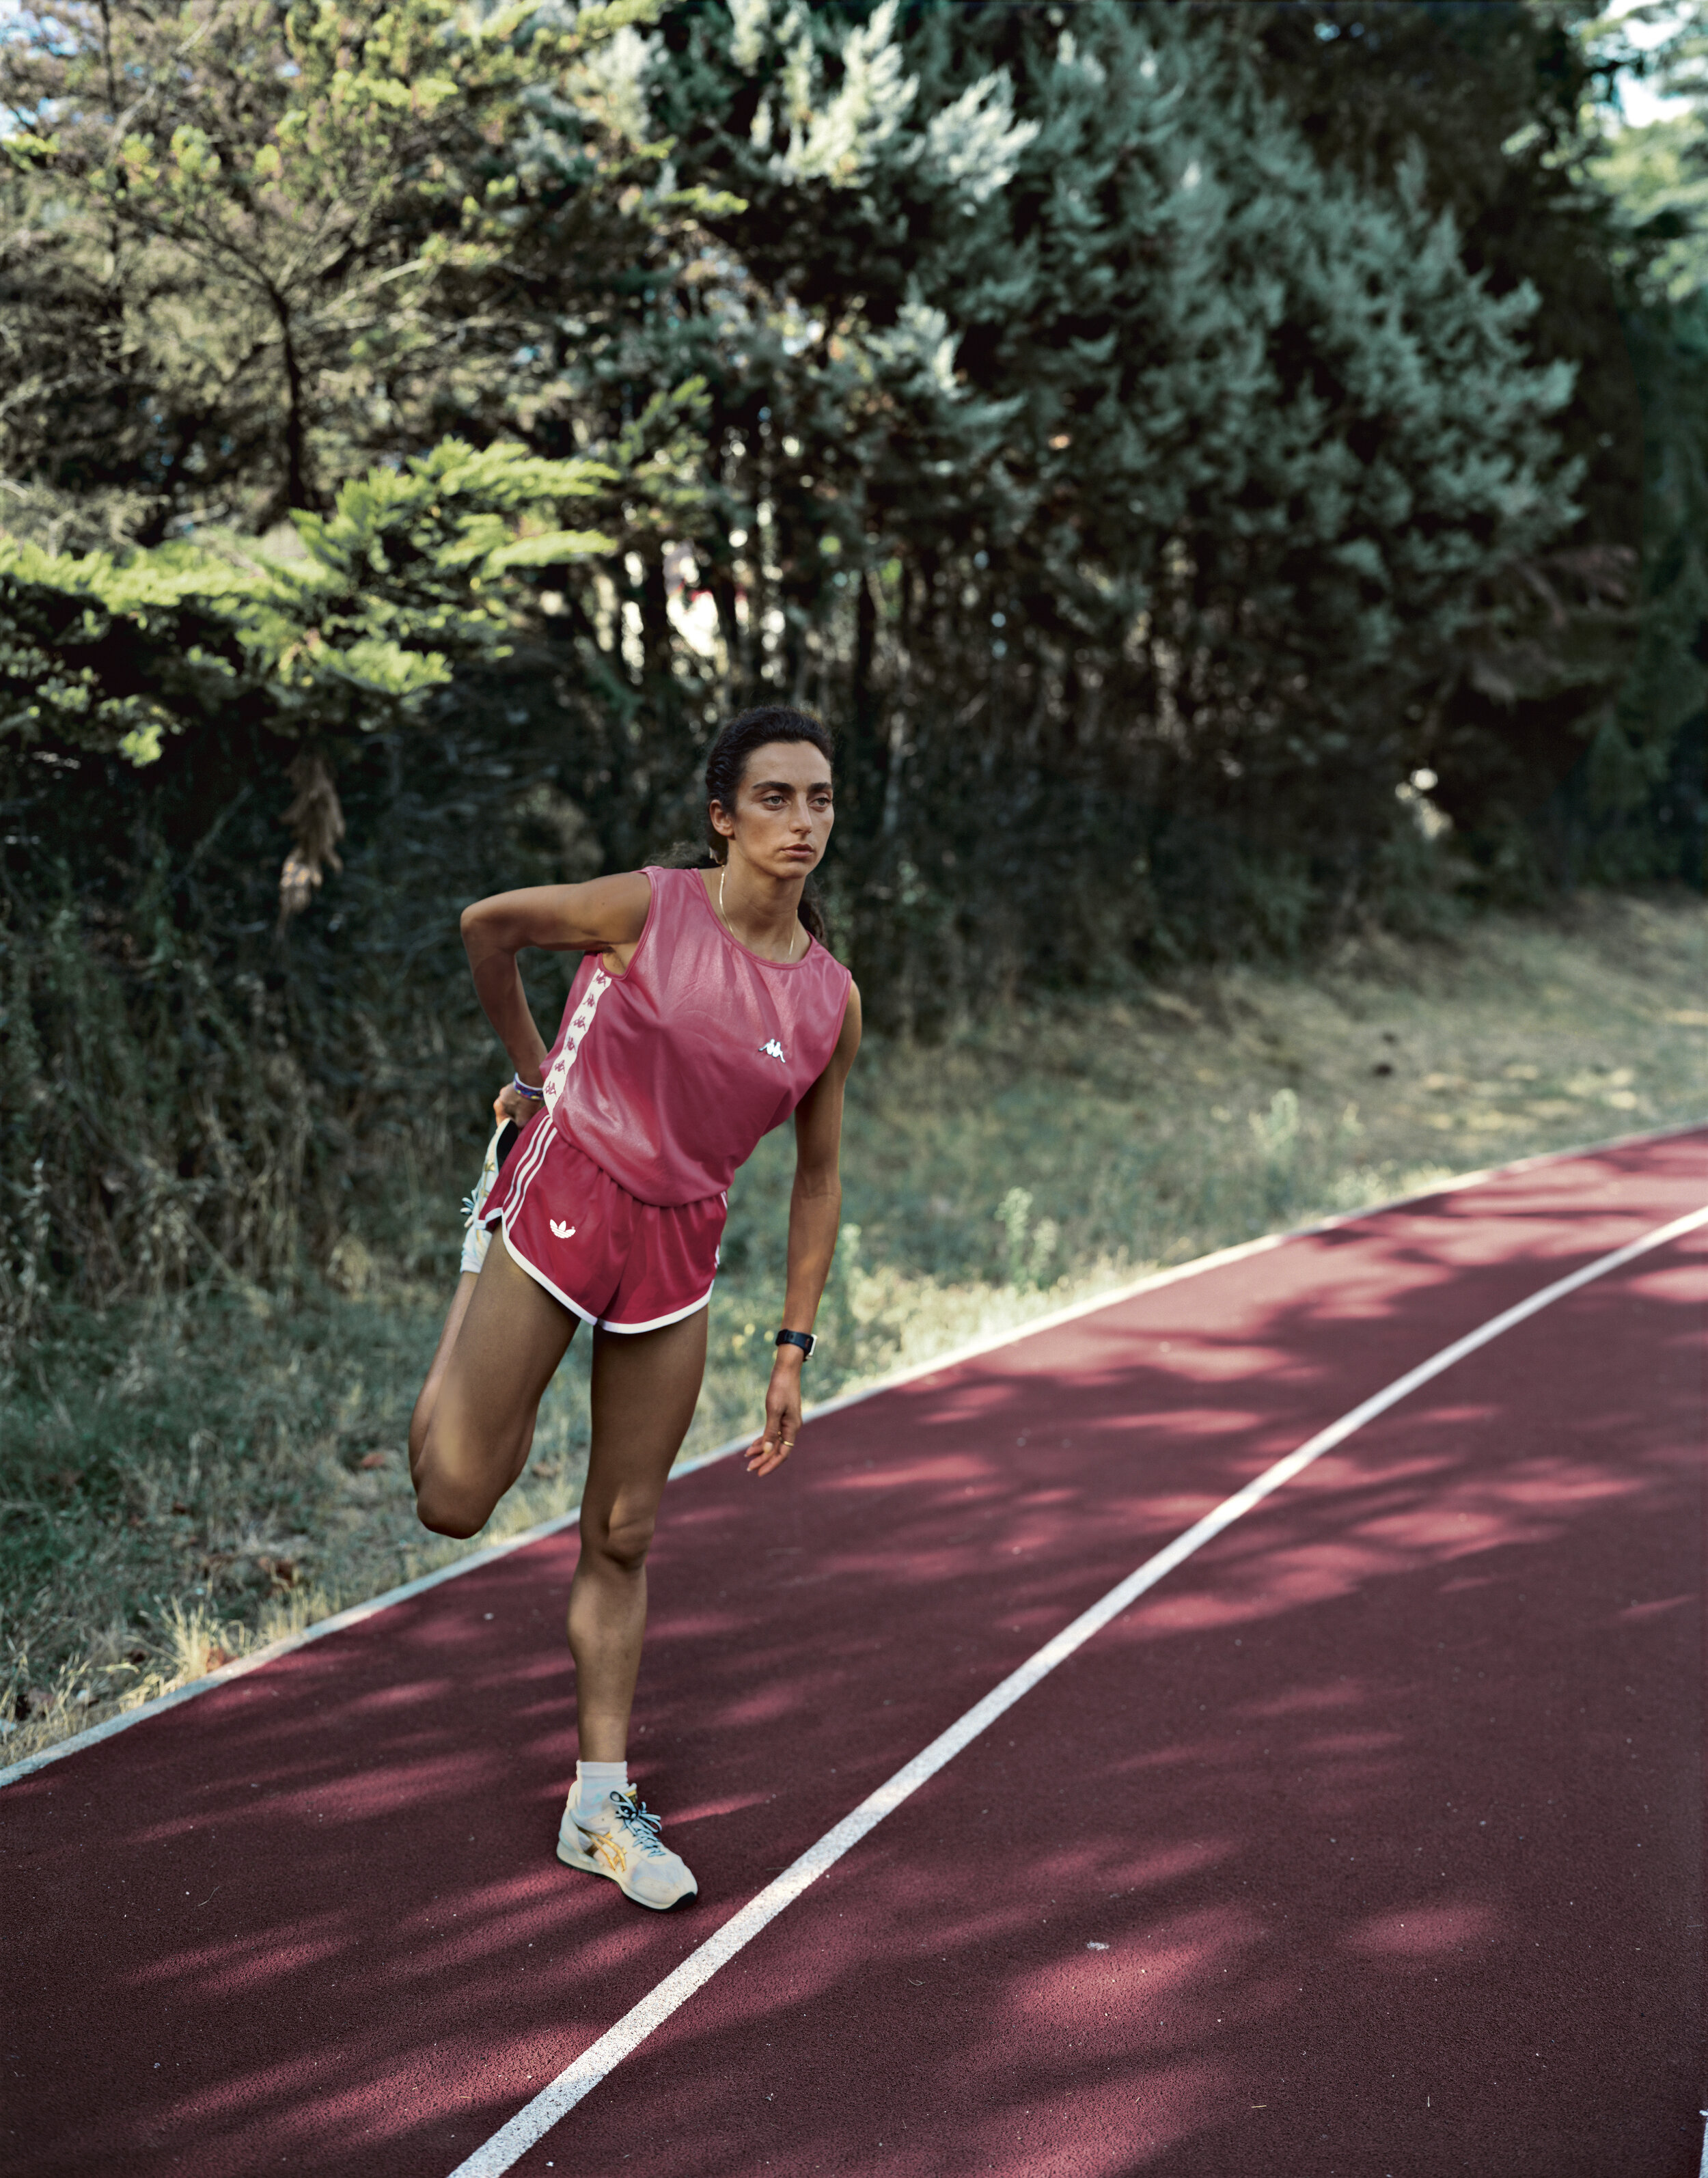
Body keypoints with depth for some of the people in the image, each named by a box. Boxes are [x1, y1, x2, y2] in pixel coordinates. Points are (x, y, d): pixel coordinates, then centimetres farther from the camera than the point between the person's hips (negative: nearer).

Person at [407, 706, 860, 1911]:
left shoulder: (832, 1000, -1)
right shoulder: (647, 910, -12)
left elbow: (818, 1177, 8)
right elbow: (487, 925, 3)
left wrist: (794, 1349, 6)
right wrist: (533, 1072, 12)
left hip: (677, 1246, 3)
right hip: (562, 1199, -3)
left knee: (625, 1537, 8)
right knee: (456, 1503, -4)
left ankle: (603, 1803, 20)